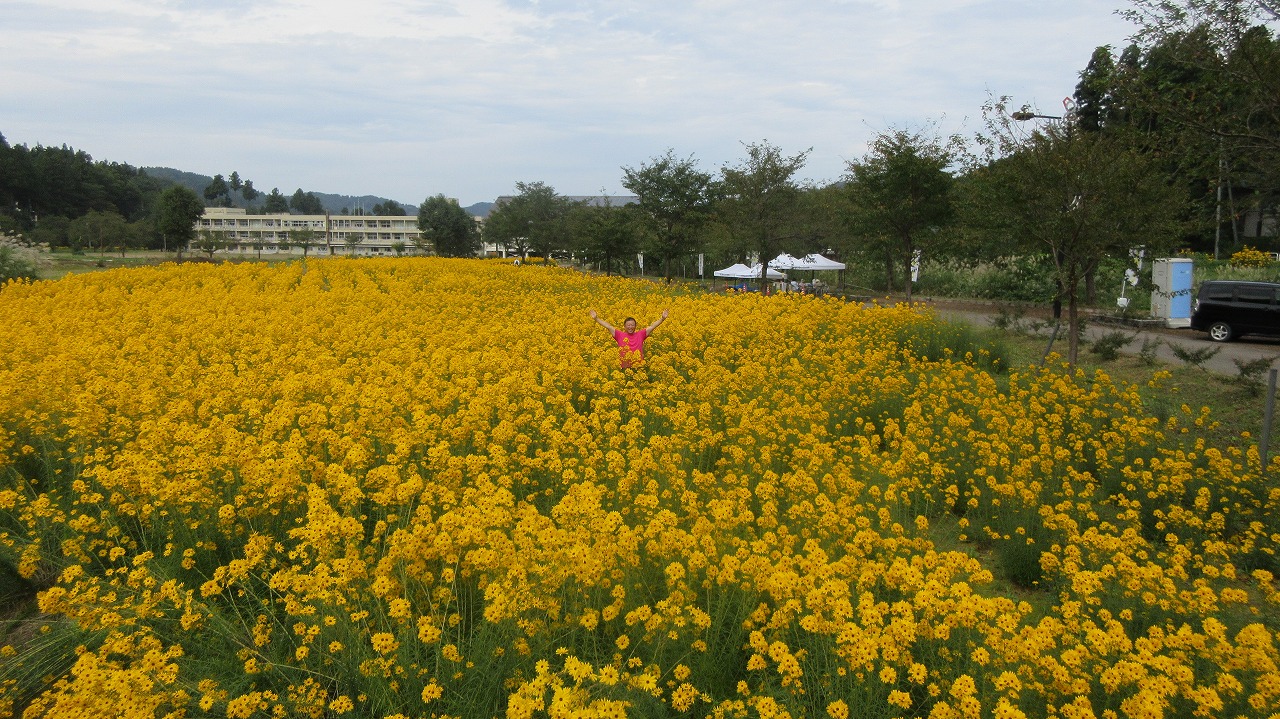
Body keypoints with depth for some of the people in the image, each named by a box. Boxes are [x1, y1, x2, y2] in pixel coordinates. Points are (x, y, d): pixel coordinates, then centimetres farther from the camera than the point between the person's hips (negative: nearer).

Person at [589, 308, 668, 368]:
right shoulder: (620, 335, 7)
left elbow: (652, 326, 7)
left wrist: (662, 318, -1)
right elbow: (608, 326, 5)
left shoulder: (640, 334, 10)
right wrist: (596, 318, 0)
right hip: (623, 368, -1)